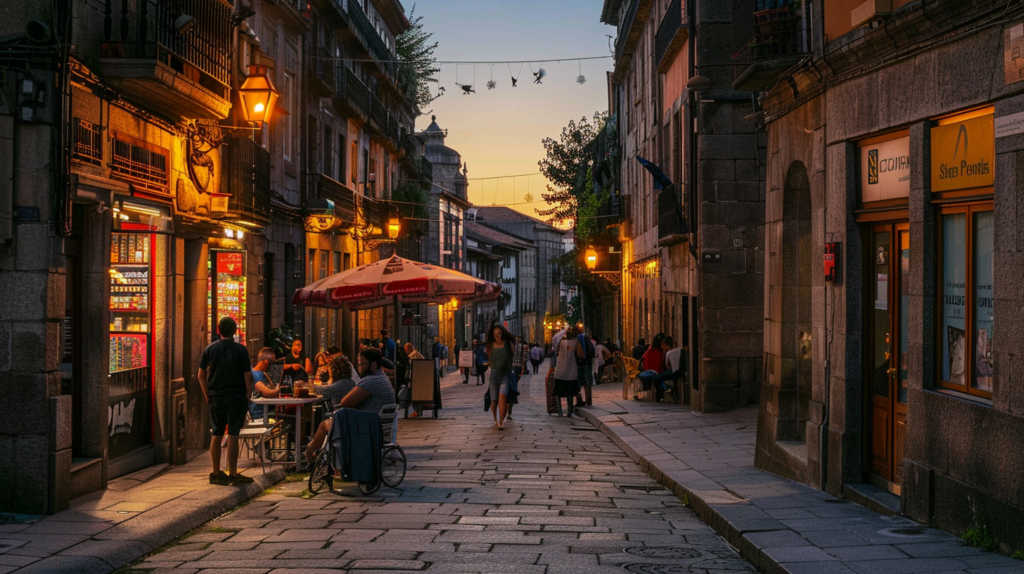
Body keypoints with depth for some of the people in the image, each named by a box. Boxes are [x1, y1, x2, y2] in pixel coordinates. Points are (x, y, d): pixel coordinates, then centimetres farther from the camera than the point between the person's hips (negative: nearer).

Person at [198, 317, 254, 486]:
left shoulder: (209, 349, 3)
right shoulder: (240, 350, -8)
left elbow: (201, 375, 6)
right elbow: (247, 376, -9)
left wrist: (207, 395, 12)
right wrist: (248, 396, 1)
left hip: (216, 397, 4)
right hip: (236, 396, -4)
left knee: (216, 435, 11)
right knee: (232, 435, -3)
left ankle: (216, 473, 17)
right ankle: (233, 474, -2)